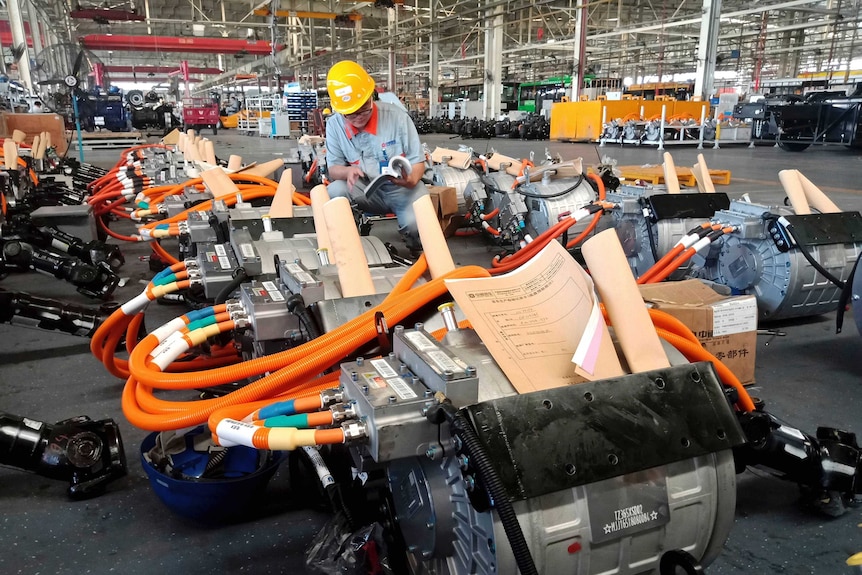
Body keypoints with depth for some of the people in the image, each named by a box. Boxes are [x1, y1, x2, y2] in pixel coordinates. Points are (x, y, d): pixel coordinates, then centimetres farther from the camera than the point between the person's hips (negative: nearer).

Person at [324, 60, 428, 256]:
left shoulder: (397, 117, -14)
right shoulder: (334, 125, -8)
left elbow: (418, 162, -9)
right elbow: (333, 169, -3)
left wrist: (412, 179, -34)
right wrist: (348, 171, -29)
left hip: (402, 189, -2)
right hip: (366, 191, 2)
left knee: (416, 223, -31)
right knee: (334, 192, -27)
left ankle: (419, 254, 7)